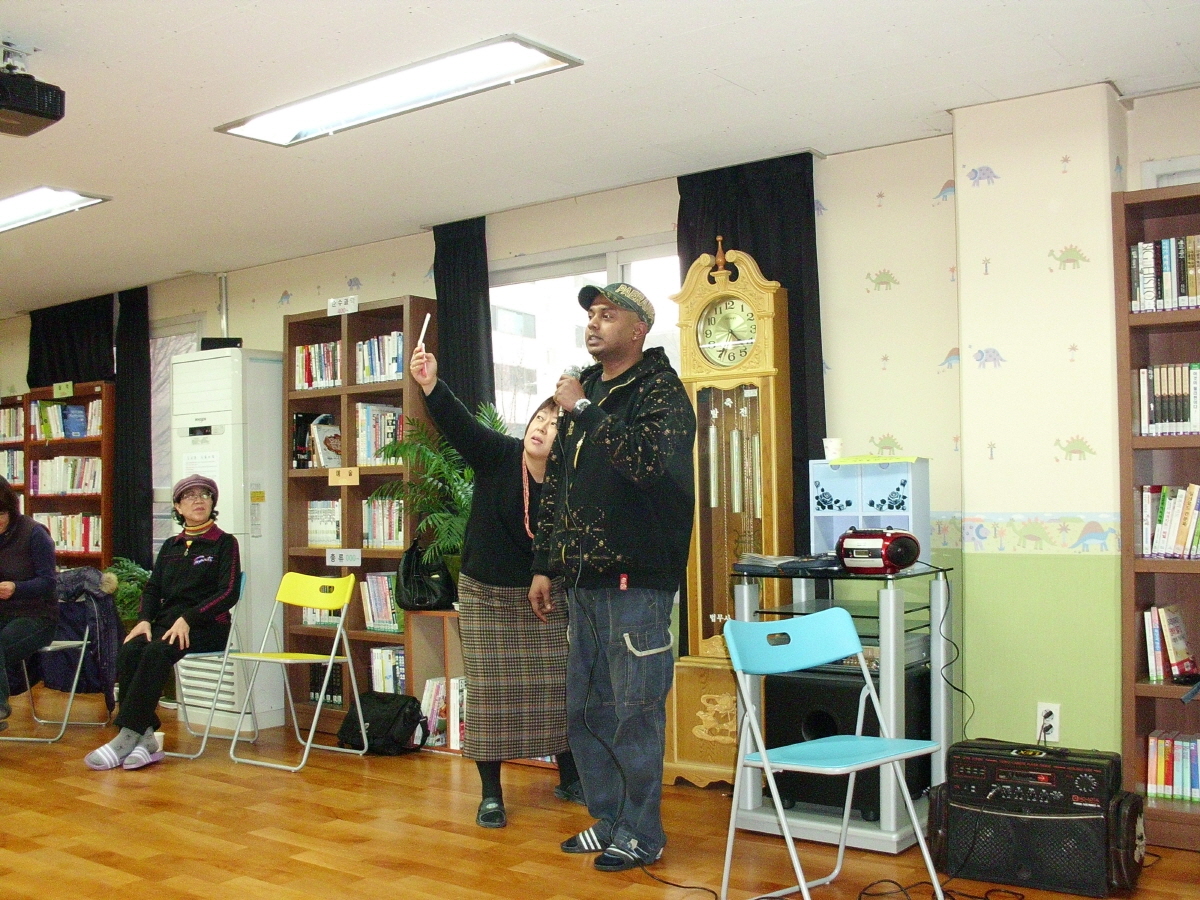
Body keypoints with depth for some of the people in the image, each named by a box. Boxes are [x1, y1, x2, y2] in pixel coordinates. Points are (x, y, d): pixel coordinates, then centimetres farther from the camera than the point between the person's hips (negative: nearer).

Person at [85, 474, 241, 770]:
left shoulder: (224, 543, 5)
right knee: (129, 651, -26)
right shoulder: (170, 546, 22)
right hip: (166, 621, 5)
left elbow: (228, 593, -6)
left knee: (156, 652, -32)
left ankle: (127, 737, -31)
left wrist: (188, 619, -17)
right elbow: (152, 589, 16)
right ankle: (145, 740, -29)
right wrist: (144, 619, -5)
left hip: (207, 626, -5)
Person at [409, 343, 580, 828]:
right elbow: (458, 423, -28)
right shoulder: (498, 455, -12)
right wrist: (431, 384, -45)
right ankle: (490, 794, 12)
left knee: (558, 687, 5)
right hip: (485, 595, 0)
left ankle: (569, 779, 25)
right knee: (489, 690, 2)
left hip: (544, 599, 1)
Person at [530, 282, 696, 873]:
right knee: (586, 709, 14)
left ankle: (641, 834, 14)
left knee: (636, 711, -1)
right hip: (583, 580, 8)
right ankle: (607, 820, 29)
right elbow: (555, 483, 20)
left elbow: (650, 461, -27)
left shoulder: (661, 390, -7)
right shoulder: (585, 389, 16)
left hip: (636, 579, -8)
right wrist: (544, 564, 19)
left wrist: (584, 410, -18)